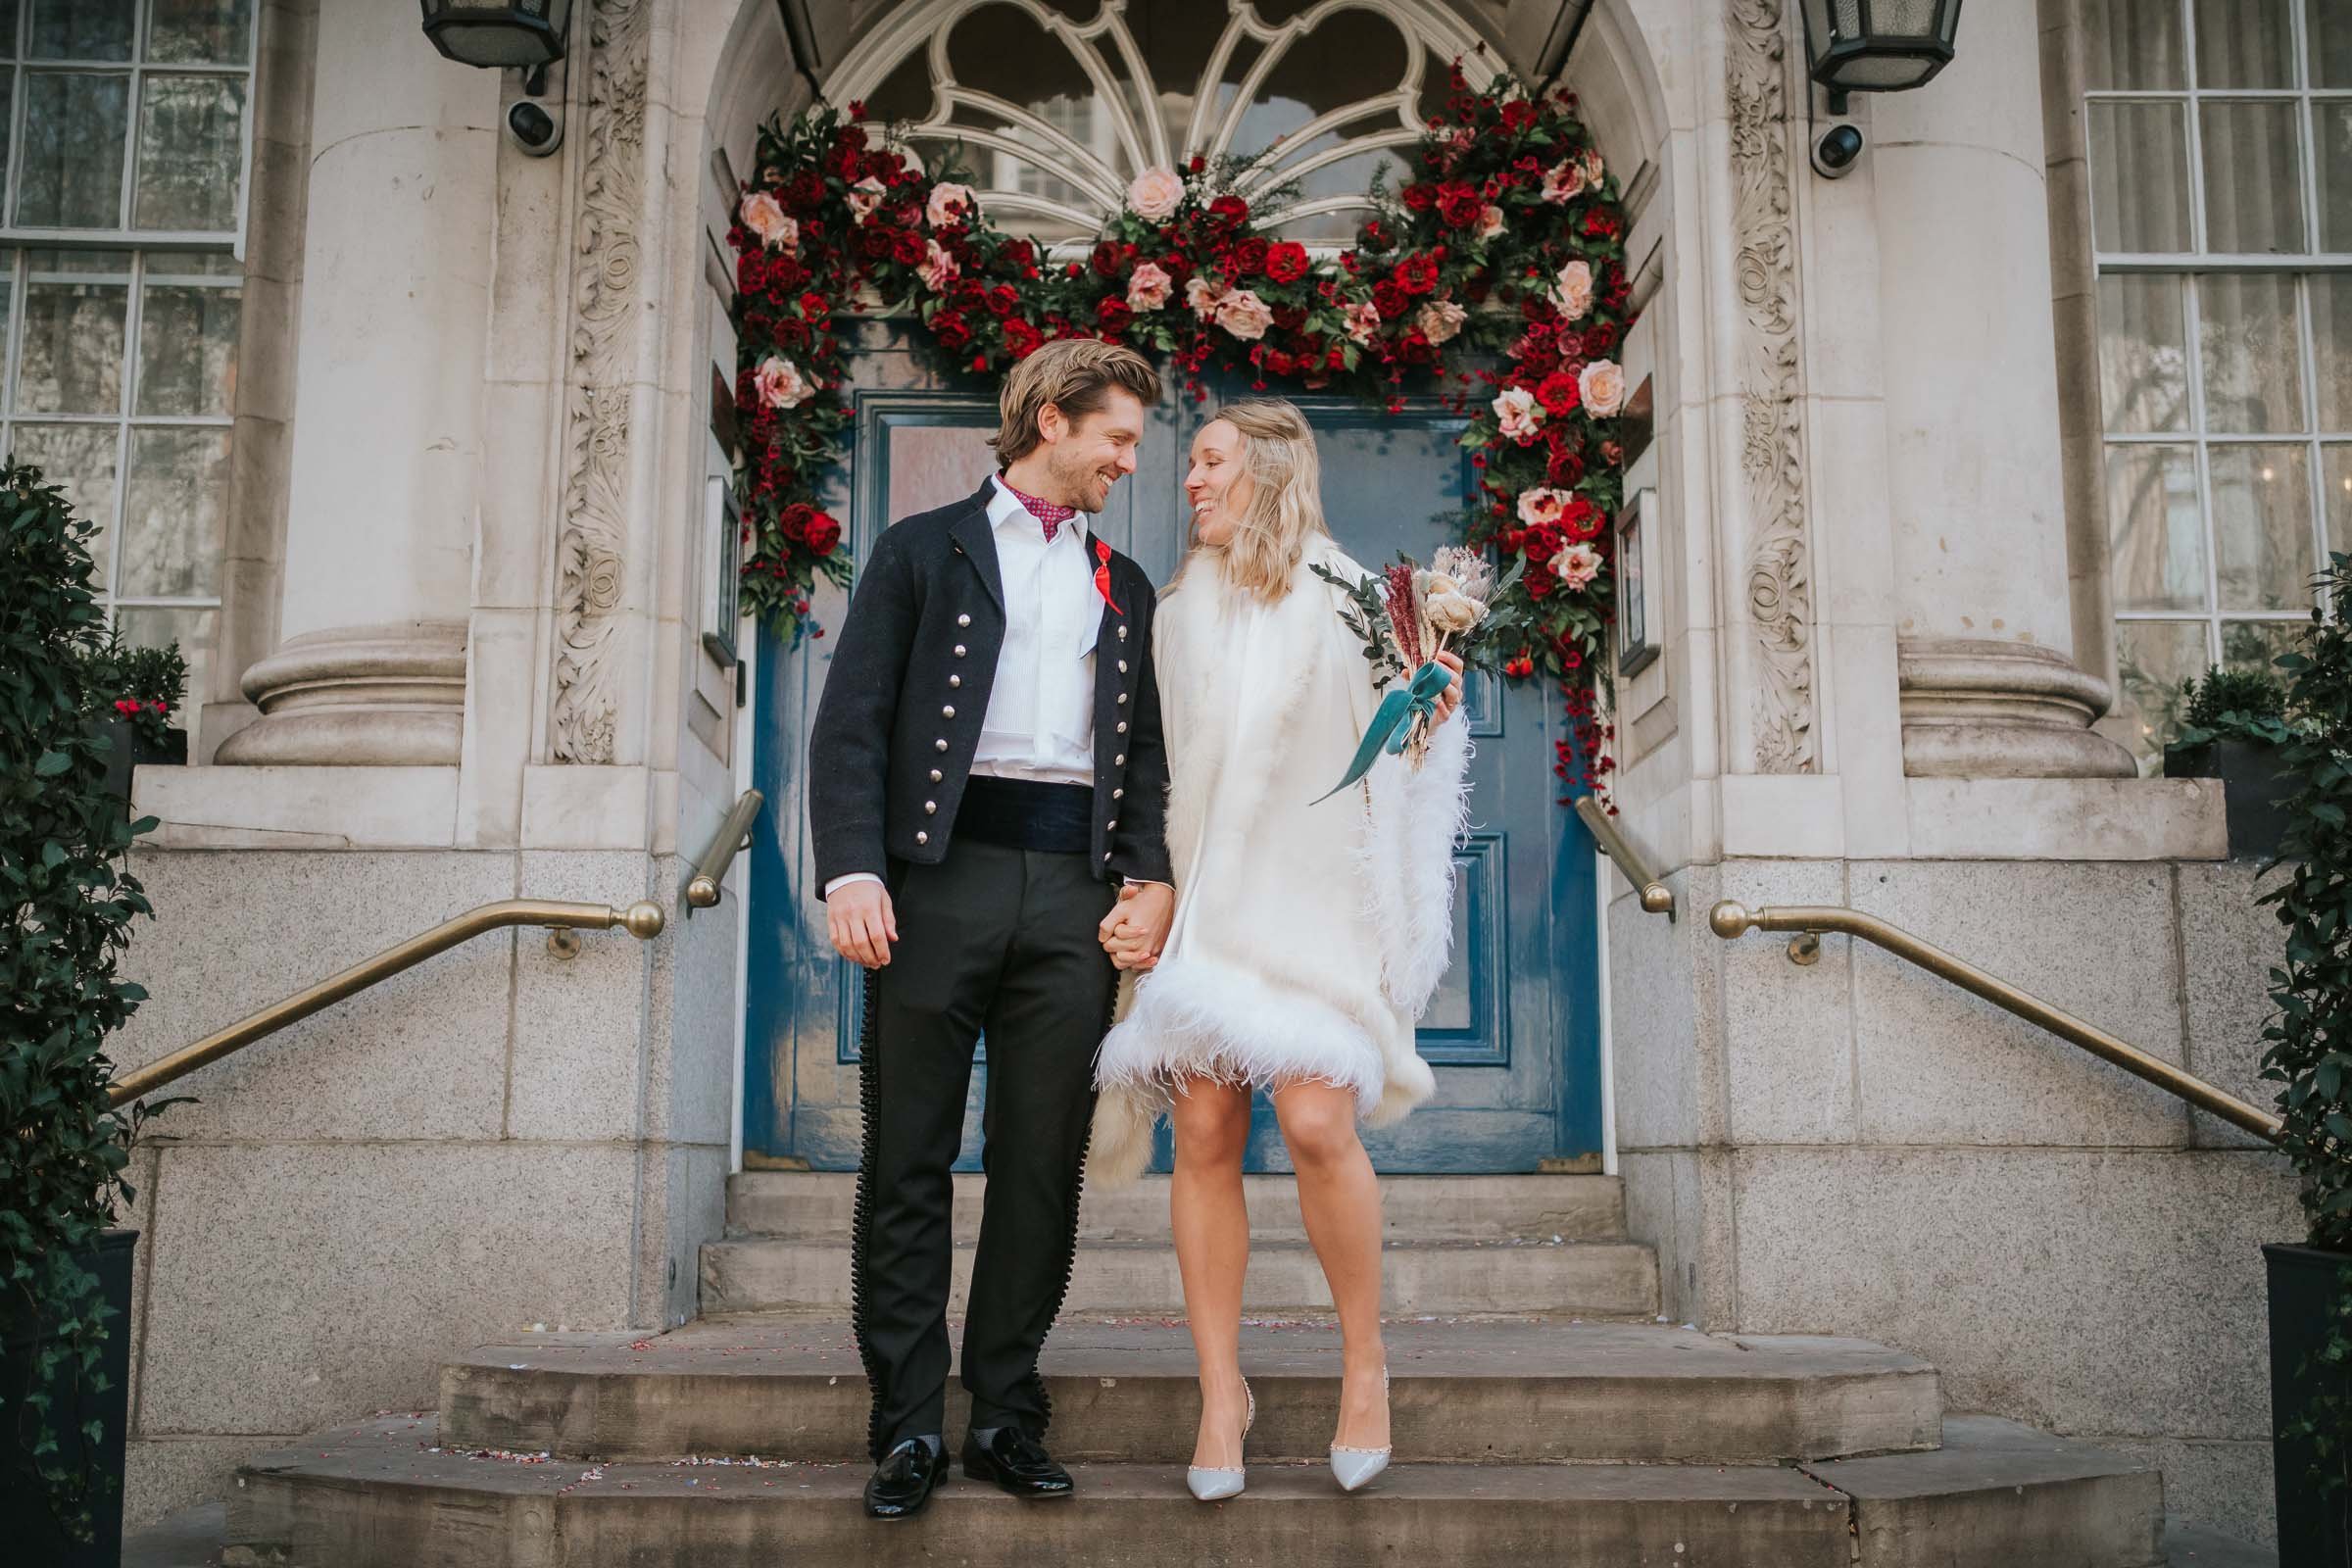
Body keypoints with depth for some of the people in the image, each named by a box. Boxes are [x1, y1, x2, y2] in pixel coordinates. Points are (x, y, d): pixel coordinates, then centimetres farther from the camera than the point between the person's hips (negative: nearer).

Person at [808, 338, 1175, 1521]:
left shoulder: (1124, 587, 22)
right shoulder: (923, 550, 10)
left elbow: (1143, 749, 20)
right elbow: (852, 723, 1)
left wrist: (1152, 872, 2)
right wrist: (851, 869, -12)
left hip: (1073, 889, 4)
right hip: (941, 875, -3)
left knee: (1043, 1167, 4)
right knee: (908, 1164, 0)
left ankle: (1006, 1420, 14)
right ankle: (909, 1427, 8)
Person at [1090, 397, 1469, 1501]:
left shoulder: (1344, 599, 2)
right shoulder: (1179, 611, 15)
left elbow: (1389, 754, 3)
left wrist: (1431, 711, -18)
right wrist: (1146, 899, 8)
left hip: (1312, 888, -3)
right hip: (1201, 898, 4)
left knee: (1315, 1121, -17)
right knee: (1204, 1130, -4)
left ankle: (1365, 1364, 4)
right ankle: (1220, 1391, 7)